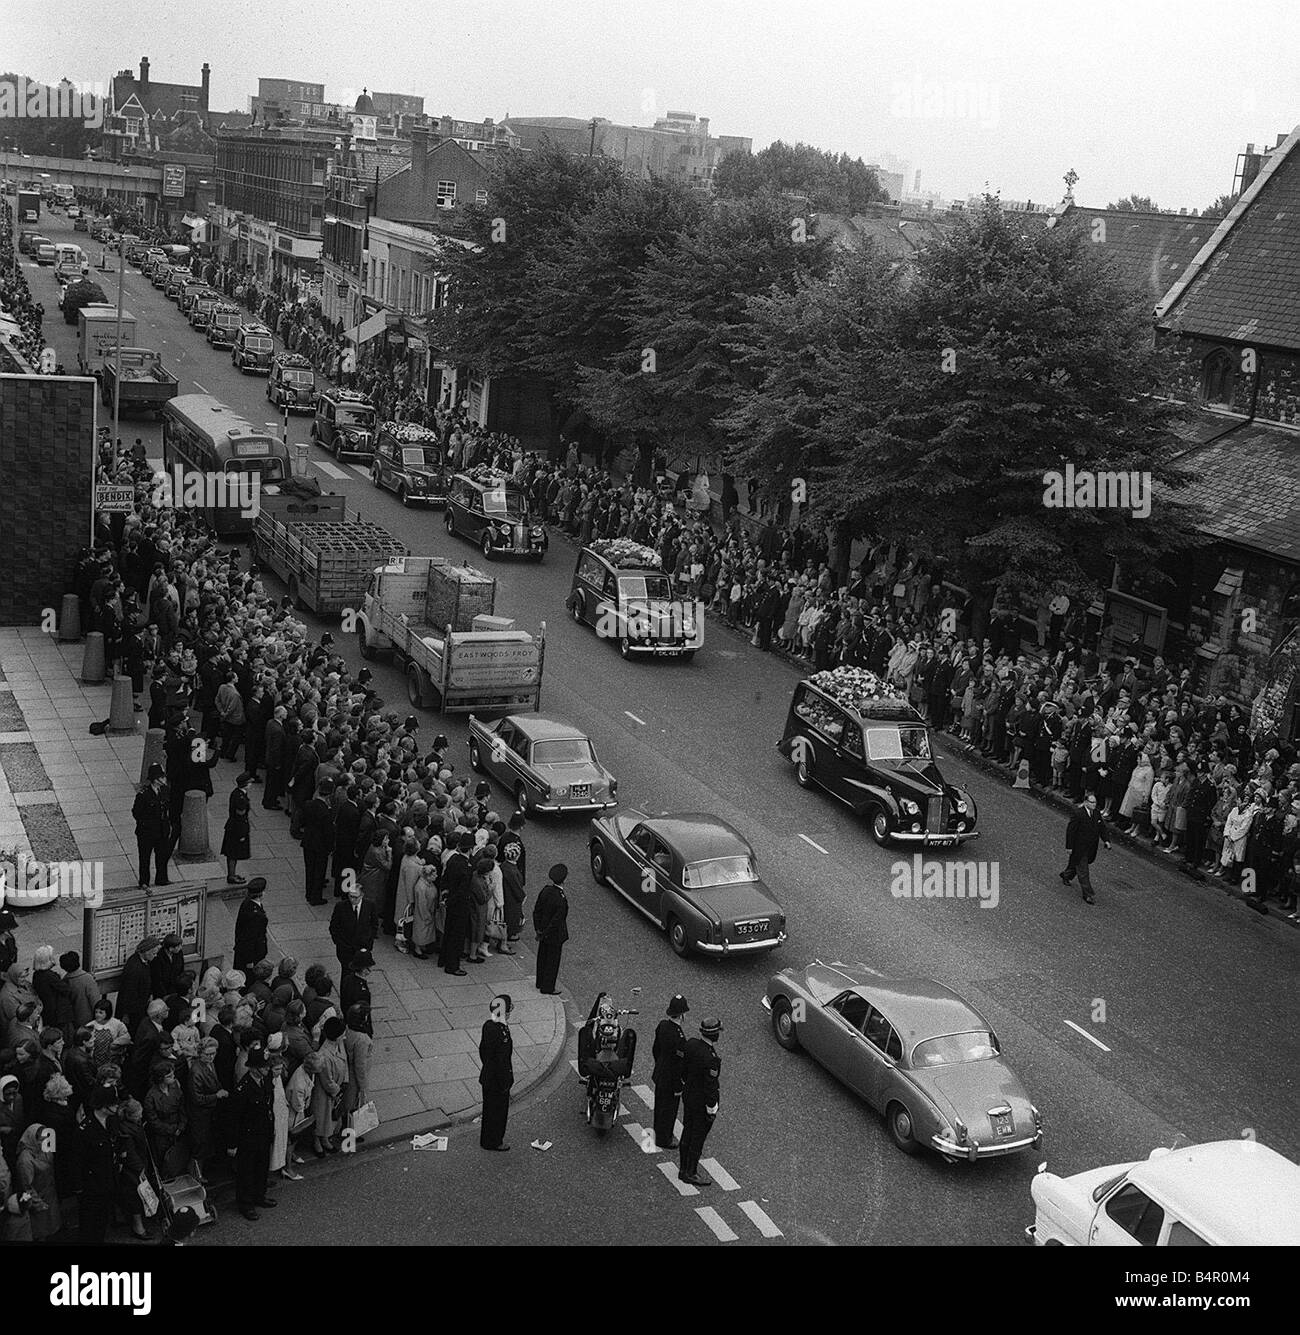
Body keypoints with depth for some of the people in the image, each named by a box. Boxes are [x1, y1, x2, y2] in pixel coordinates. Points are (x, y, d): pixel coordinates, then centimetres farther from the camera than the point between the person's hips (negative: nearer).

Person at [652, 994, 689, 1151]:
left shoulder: (662, 1025, -11)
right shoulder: (678, 1037, -35)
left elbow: (655, 1049, 5)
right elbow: (677, 1064, -27)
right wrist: (678, 1088, -16)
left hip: (660, 1073, 8)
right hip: (671, 1080, -8)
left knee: (660, 1104, 27)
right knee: (669, 1108, 13)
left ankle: (660, 1131, 49)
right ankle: (663, 1140, 32)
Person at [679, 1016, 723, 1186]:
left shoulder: (691, 1044, -10)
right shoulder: (711, 1058, -32)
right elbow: (710, 1086, -24)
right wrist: (712, 1109, -12)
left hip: (688, 1095, 8)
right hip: (702, 1101, -8)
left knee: (687, 1132, 21)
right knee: (698, 1138, 9)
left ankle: (684, 1167, 36)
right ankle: (690, 1173, 23)